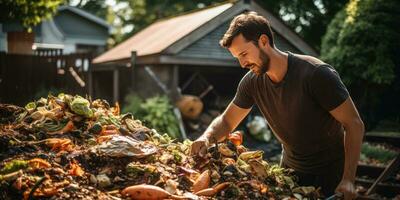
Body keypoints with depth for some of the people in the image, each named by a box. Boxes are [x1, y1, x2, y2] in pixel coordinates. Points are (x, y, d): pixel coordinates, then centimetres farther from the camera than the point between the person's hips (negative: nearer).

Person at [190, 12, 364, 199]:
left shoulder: (317, 74, -25)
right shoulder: (252, 81, -9)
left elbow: (354, 124, -21)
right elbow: (226, 121, 2)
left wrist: (348, 180, -28)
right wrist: (207, 138, -20)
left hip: (330, 175, -4)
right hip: (290, 169, 5)